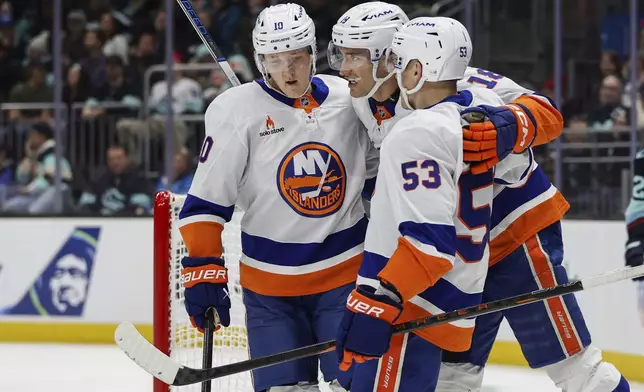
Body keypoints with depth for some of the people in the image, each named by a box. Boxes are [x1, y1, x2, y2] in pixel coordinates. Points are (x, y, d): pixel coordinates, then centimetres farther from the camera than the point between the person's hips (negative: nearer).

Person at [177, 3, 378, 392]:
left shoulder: (348, 99, 0)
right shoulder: (236, 110, -10)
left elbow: (377, 170, 17)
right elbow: (206, 201, -8)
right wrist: (202, 269, -13)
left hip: (346, 271, 2)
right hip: (271, 284, -2)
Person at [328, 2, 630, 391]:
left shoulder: (448, 83, -22)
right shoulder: (370, 111, 3)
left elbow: (546, 113, -27)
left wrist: (503, 129, -43)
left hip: (518, 229, -8)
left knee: (569, 360, -7)